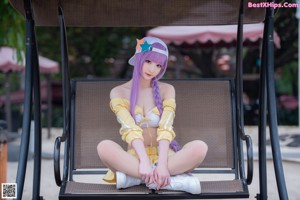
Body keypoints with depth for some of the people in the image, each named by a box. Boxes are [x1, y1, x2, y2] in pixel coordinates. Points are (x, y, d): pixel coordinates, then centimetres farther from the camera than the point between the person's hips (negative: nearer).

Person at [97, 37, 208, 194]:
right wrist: (144, 161, -30)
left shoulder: (167, 90, 6)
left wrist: (162, 164, -26)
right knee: (104, 147, -34)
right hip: (134, 159, -1)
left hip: (162, 157, 1)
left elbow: (165, 128, -10)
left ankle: (134, 178, -25)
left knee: (200, 147, -28)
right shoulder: (119, 92, 2)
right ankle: (175, 180, -31)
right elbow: (130, 129, -14)